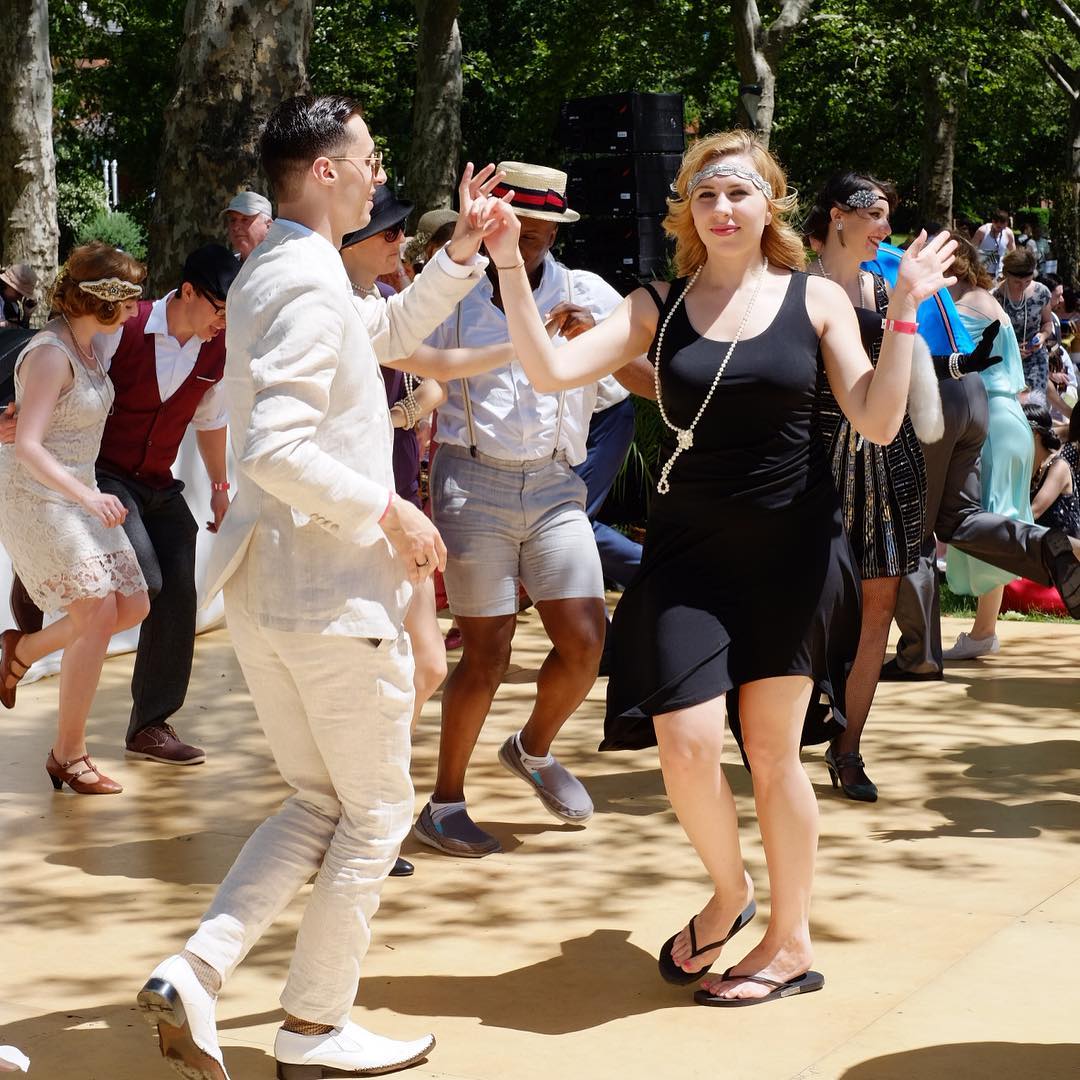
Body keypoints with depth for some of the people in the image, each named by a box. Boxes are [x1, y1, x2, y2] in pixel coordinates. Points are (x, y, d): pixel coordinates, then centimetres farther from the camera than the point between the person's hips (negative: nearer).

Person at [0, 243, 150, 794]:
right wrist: (87, 497, -32)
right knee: (98, 612, -14)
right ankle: (68, 755, -3)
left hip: (78, 495, 9)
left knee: (133, 606, 5)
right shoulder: (51, 354, -20)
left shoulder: (88, 346, 7)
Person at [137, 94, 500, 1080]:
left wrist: (464, 249, 20)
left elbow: (391, 330, 29)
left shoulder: (279, 274, 14)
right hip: (332, 590, -10)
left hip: (268, 585, 10)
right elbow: (277, 449, -28)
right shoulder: (309, 286, -18)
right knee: (377, 814, 6)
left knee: (318, 806, 17)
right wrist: (391, 510, -19)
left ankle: (195, 977, 4)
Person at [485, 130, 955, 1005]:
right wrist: (510, 267, -15)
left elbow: (879, 422, -6)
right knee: (685, 741, -10)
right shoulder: (658, 308, 3)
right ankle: (729, 892, 21)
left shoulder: (816, 300, 1)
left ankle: (791, 942, 23)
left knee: (772, 751, 6)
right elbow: (553, 371, -8)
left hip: (791, 550, -1)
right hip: (689, 551, 1)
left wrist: (905, 311, -13)